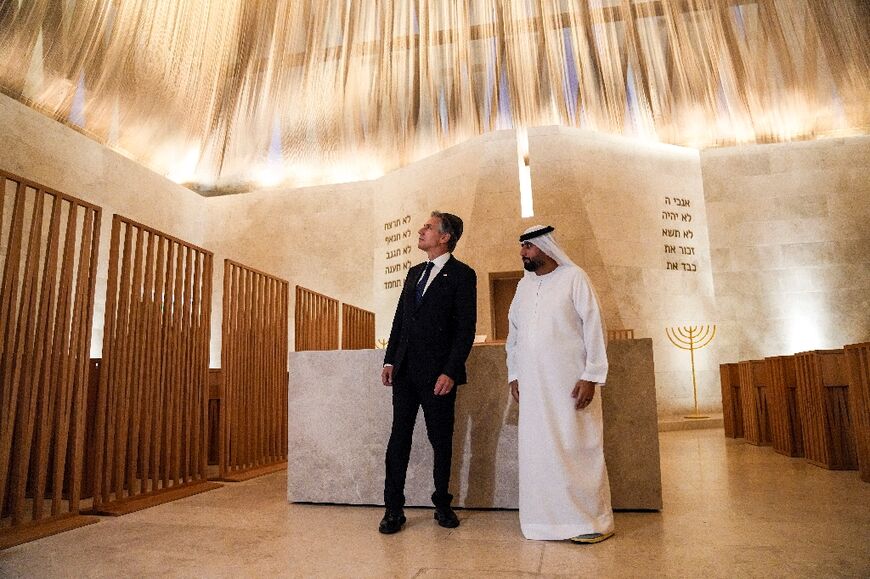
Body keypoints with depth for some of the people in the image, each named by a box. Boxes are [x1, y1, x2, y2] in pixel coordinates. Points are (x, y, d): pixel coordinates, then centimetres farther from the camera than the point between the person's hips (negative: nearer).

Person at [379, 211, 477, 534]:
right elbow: (399, 319, 16)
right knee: (399, 438, 6)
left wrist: (450, 372, -17)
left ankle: (442, 505, 25)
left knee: (441, 441, 7)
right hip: (405, 371, 6)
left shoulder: (462, 275, -4)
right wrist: (390, 361, 9)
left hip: (438, 374, -5)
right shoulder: (414, 273, 16)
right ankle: (393, 509, 15)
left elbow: (466, 329, -10)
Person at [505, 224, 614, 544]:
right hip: (532, 386, 5)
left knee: (577, 449, 0)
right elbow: (514, 332, 18)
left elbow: (593, 327, -7)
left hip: (570, 383, -5)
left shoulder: (574, 277, -2)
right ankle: (548, 518, 18)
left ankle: (592, 520, 14)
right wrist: (514, 374, 12)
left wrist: (591, 376, -12)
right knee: (538, 451, 7)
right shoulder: (523, 285, 14)